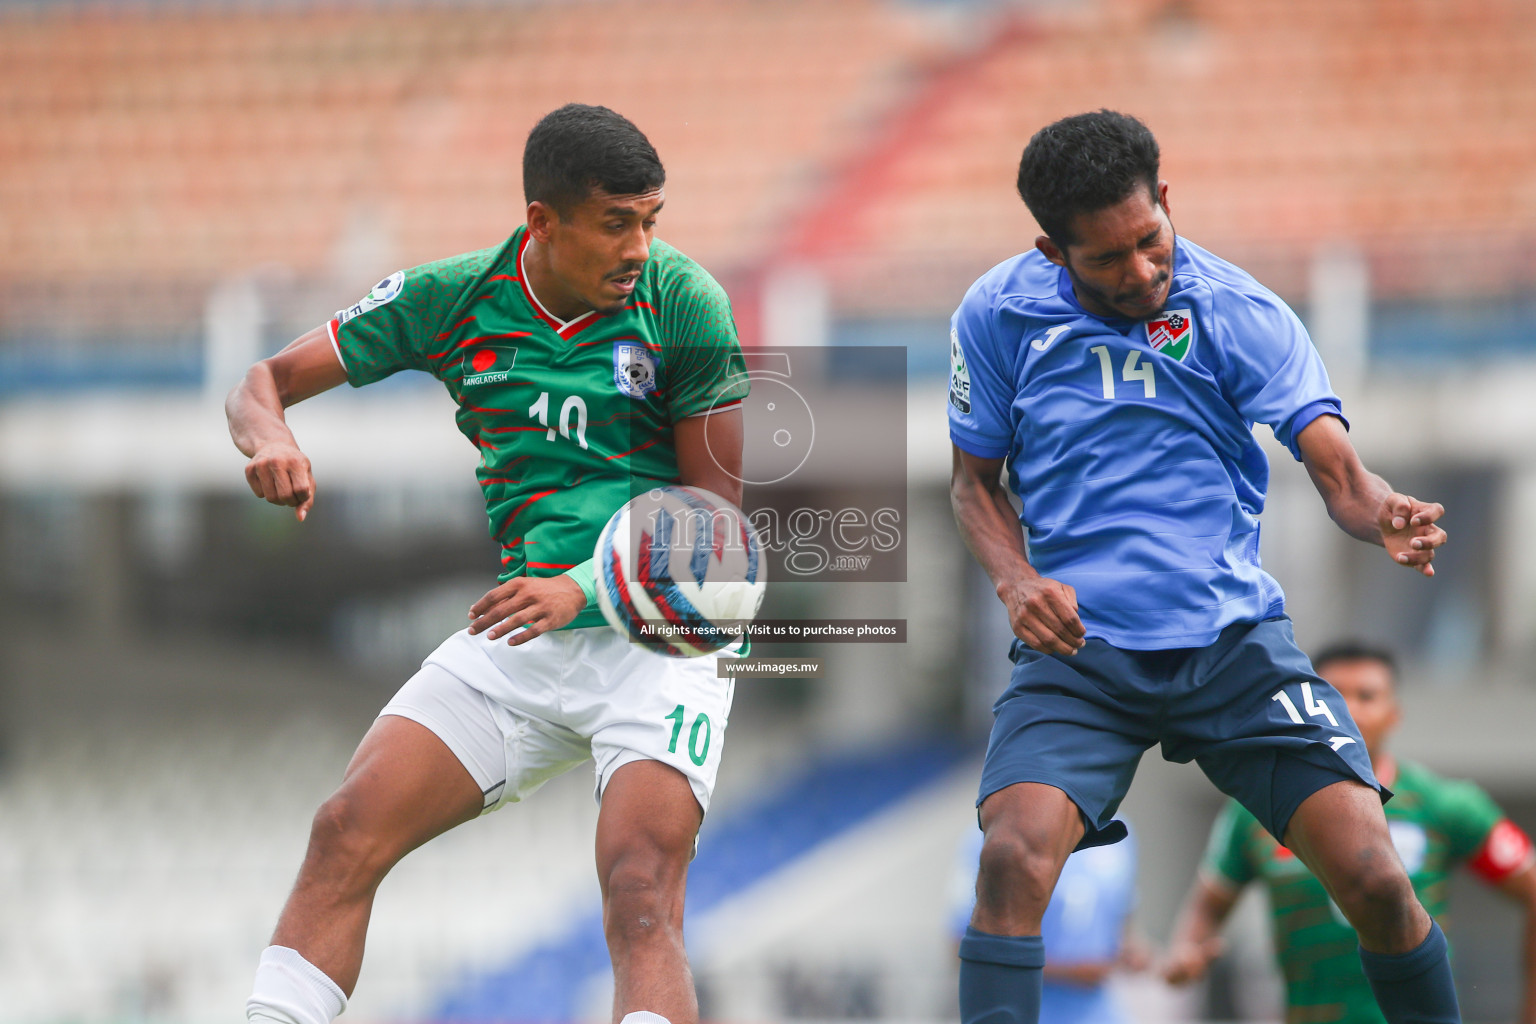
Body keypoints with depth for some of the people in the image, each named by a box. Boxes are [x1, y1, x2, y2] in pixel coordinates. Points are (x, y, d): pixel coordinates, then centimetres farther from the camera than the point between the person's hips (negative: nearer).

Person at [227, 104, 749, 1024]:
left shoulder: (681, 302, -9)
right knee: (348, 833, -10)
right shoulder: (453, 298, -1)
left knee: (640, 898, -24)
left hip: (660, 637, -4)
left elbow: (714, 506, -6)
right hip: (522, 635, 4)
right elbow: (267, 381, 5)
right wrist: (270, 438, -20)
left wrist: (586, 589, -21)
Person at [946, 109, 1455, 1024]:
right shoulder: (998, 317, 0)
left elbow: (1337, 469, -11)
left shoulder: (1240, 312, -3)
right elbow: (974, 479, 13)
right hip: (1080, 648, 0)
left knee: (1372, 874, -14)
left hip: (1236, 638, 0)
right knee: (1014, 858, -27)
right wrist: (1016, 581, -8)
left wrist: (1387, 518, -35)